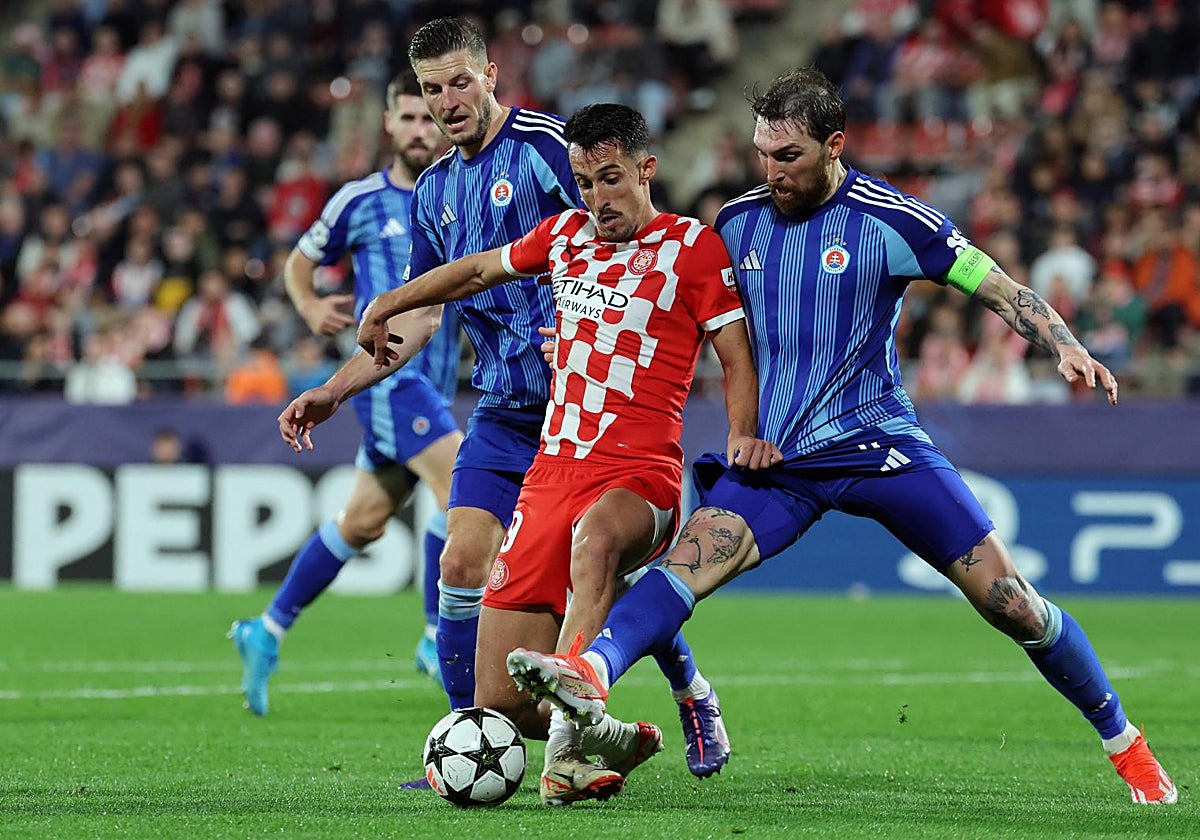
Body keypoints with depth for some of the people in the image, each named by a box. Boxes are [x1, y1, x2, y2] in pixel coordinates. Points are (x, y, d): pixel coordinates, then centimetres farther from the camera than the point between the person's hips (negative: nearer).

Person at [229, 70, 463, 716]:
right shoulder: (360, 201, 2)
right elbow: (299, 262, 13)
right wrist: (310, 307, -7)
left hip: (434, 382, 5)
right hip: (387, 371, -5)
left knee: (362, 523, 10)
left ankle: (267, 631, 24)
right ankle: (441, 638, -14)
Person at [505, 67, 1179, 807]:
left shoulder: (888, 220, -7)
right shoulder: (739, 222, 6)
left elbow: (1001, 290, -4)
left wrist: (1066, 347, -20)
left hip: (876, 442, -3)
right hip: (774, 460, 3)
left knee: (1008, 599, -5)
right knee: (690, 557, -24)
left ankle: (1123, 741, 11)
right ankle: (593, 674, -46)